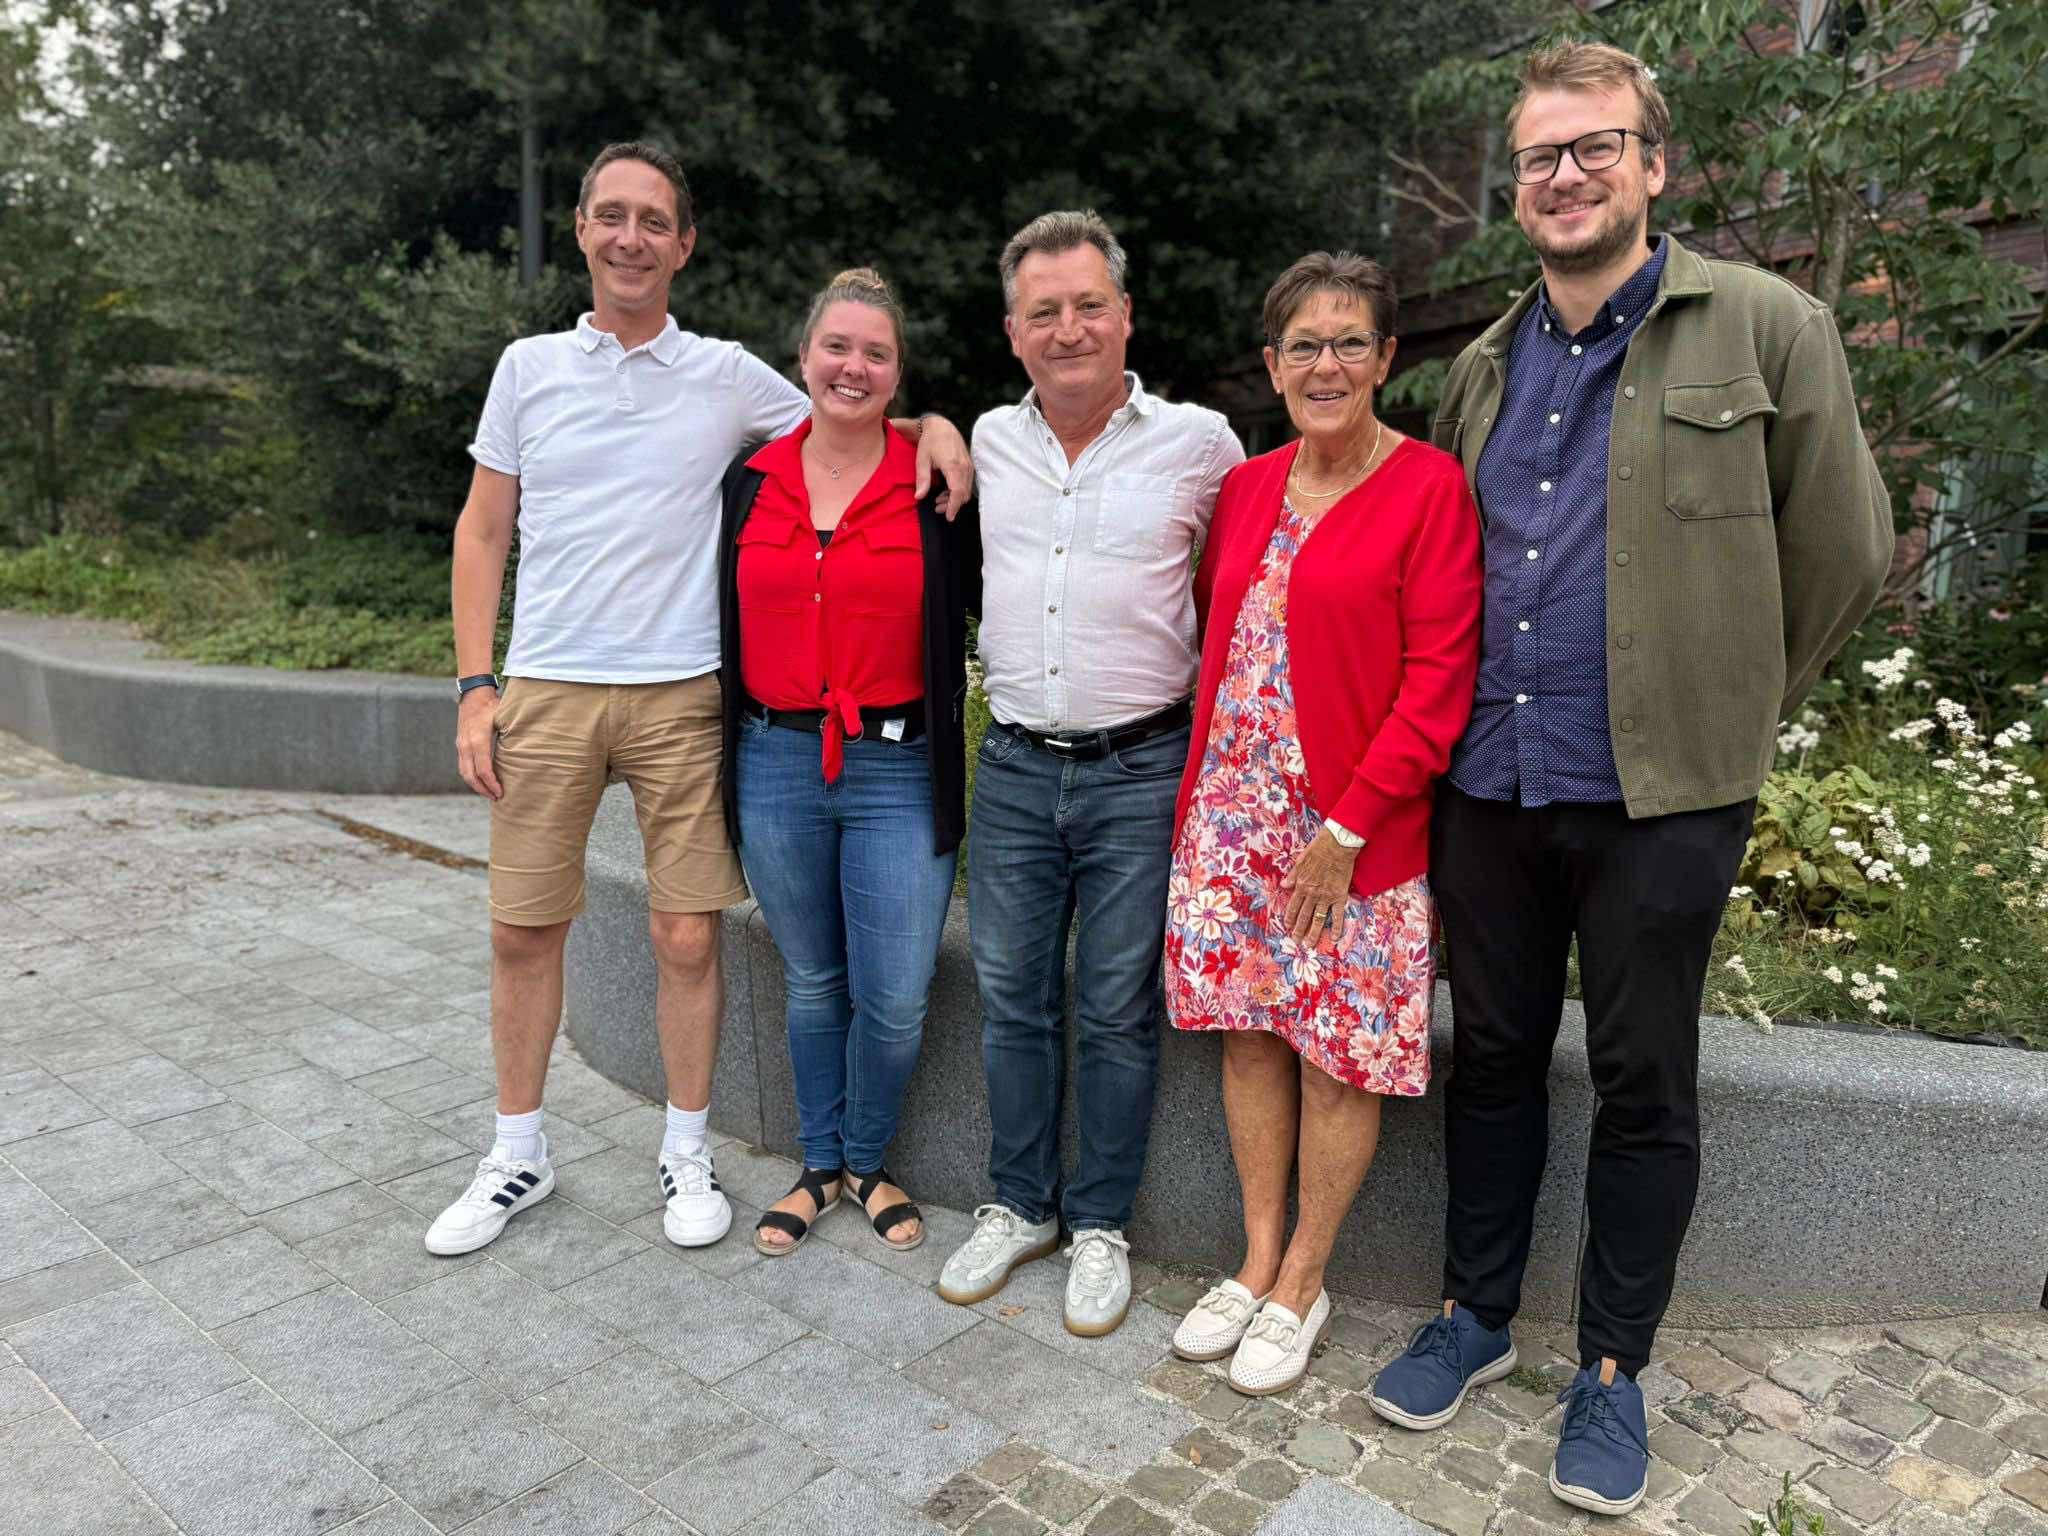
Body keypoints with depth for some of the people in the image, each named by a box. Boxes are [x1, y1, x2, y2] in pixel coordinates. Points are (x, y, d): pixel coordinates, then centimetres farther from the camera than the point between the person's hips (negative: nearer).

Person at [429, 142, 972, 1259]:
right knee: (523, 931, 8)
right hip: (546, 692, 2)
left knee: (688, 936, 3)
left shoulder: (728, 376, 5)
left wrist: (935, 424, -7)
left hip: (681, 694, -1)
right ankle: (517, 1153, 27)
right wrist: (474, 686, 1)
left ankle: (686, 1147, 23)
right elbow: (483, 531, 10)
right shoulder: (529, 367, 9)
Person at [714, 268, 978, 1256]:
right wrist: (722, 749, 13)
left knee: (894, 999, 0)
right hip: (777, 764, 3)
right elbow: (728, 622, 14)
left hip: (899, 772, -2)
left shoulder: (935, 487, -1)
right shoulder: (752, 482, 7)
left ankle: (868, 1162, 27)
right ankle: (820, 1164, 35)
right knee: (811, 982, 15)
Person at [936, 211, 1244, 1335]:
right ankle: (1018, 1206, 29)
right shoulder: (988, 442, 7)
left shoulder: (1198, 442, -2)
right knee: (1011, 998, 10)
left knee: (1117, 1010, 5)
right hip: (1014, 769, 3)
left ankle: (1100, 1226, 24)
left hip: (1141, 772, -3)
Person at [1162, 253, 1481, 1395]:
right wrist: (1202, 797, 7)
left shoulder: (1428, 488, -8)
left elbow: (1437, 687, -12)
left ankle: (1303, 1283, 25)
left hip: (1357, 828, -5)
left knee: (1340, 1059, 5)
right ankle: (1259, 1262, 30)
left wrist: (1345, 829, -14)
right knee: (1250, 1034, 12)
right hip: (1233, 812, 5)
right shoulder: (1248, 487, 9)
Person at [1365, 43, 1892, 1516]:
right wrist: (1465, 714, 13)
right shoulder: (1488, 364, 12)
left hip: (1660, 794, -4)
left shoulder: (1767, 330, -3)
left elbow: (1842, 553, 0)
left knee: (1645, 1087, 8)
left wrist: (1725, 712, 5)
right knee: (1492, 1056, 14)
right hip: (1488, 783, 4)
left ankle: (1612, 1368, 27)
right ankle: (1477, 1314, 32)